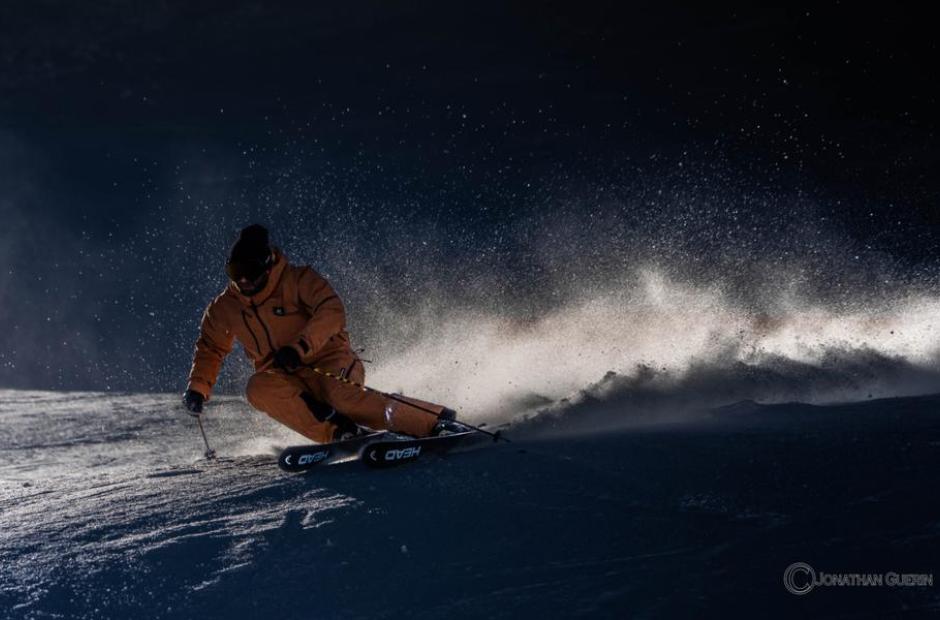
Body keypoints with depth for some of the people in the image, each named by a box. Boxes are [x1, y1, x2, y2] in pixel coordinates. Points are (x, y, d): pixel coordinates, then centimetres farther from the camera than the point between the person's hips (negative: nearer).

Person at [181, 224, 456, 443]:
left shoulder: (298, 281, -9)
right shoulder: (225, 308, 6)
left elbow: (332, 312, -23)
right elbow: (210, 349, 22)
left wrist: (299, 347, -35)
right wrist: (197, 388, 7)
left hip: (328, 360, -4)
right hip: (281, 377, 5)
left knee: (343, 397, -36)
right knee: (259, 388, -30)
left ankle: (438, 421, -30)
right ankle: (339, 432, -33)